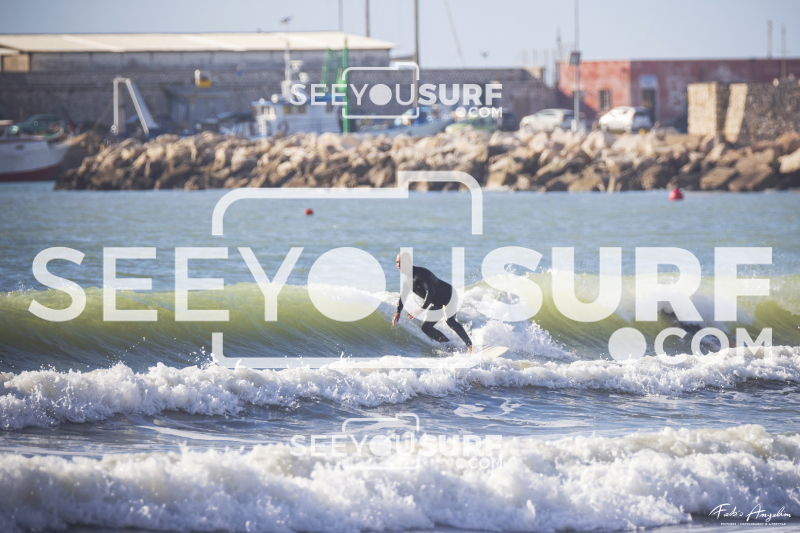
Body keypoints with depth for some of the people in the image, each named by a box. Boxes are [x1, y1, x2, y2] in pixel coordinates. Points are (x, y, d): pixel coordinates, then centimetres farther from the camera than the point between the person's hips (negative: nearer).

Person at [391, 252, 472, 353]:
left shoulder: (420, 273, -24)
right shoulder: (407, 279, 6)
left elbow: (430, 292, -34)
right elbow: (402, 297, 18)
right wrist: (398, 312, 3)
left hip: (448, 295, -10)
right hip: (437, 302, 10)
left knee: (449, 320, -32)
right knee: (426, 328, 4)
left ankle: (470, 345, -31)